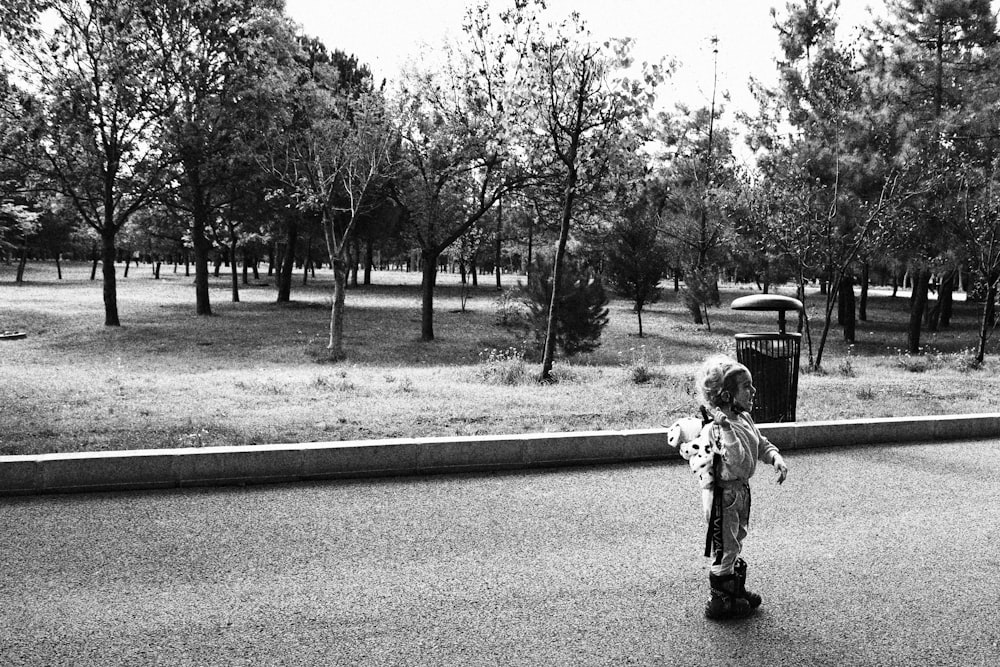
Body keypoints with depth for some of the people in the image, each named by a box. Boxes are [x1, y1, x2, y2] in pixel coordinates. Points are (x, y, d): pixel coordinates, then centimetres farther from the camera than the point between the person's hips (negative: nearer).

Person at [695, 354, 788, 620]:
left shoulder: (744, 418, 0)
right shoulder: (720, 428, -29)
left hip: (741, 490, 9)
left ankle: (737, 591, 42)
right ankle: (720, 602, 22)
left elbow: (761, 443, 13)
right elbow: (740, 463, -39)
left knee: (735, 544, 24)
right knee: (724, 548, 5)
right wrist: (726, 427, -47)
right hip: (725, 494, -9)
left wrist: (776, 458, -6)